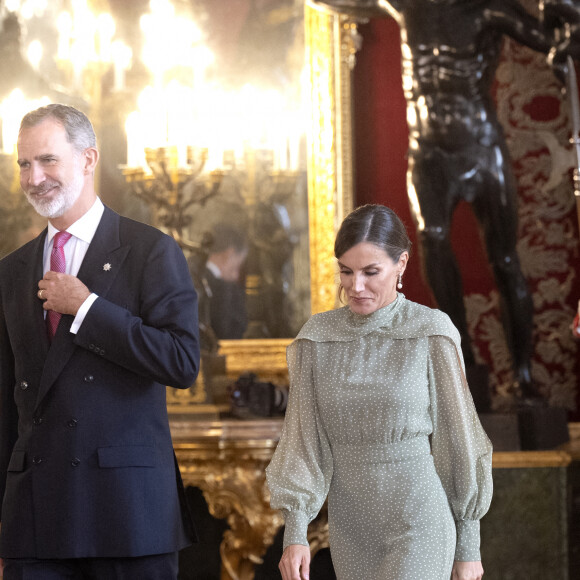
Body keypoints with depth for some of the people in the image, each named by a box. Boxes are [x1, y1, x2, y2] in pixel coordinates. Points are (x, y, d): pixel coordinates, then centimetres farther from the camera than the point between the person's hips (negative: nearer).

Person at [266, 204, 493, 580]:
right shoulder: (317, 338, 1)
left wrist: (469, 546, 2)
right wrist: (294, 533, -11)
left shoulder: (432, 334, -8)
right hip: (351, 530, 4)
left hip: (419, 526, -4)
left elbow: (459, 442, -2)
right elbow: (303, 443, 0)